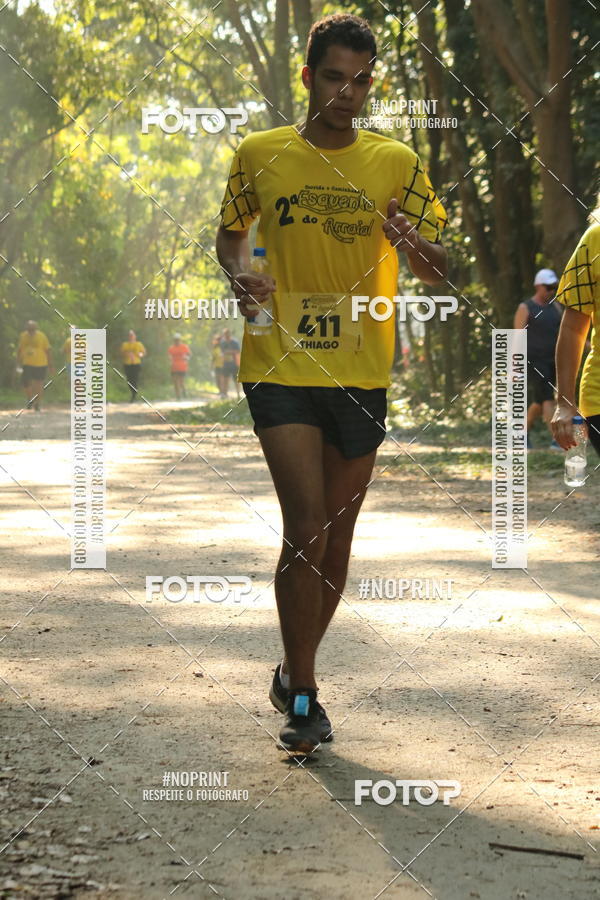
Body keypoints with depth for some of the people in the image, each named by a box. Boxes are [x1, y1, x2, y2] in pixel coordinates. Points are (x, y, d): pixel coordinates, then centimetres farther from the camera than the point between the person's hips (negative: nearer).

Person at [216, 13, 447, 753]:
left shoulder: (396, 164, 4)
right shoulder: (259, 155, 2)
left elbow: (438, 272, 7)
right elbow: (230, 234, 17)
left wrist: (414, 244, -16)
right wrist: (240, 277, -5)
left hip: (361, 373, 2)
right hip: (280, 366, -2)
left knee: (336, 532, 10)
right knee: (306, 524, -14)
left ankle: (294, 675, 29)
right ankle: (303, 693, -2)